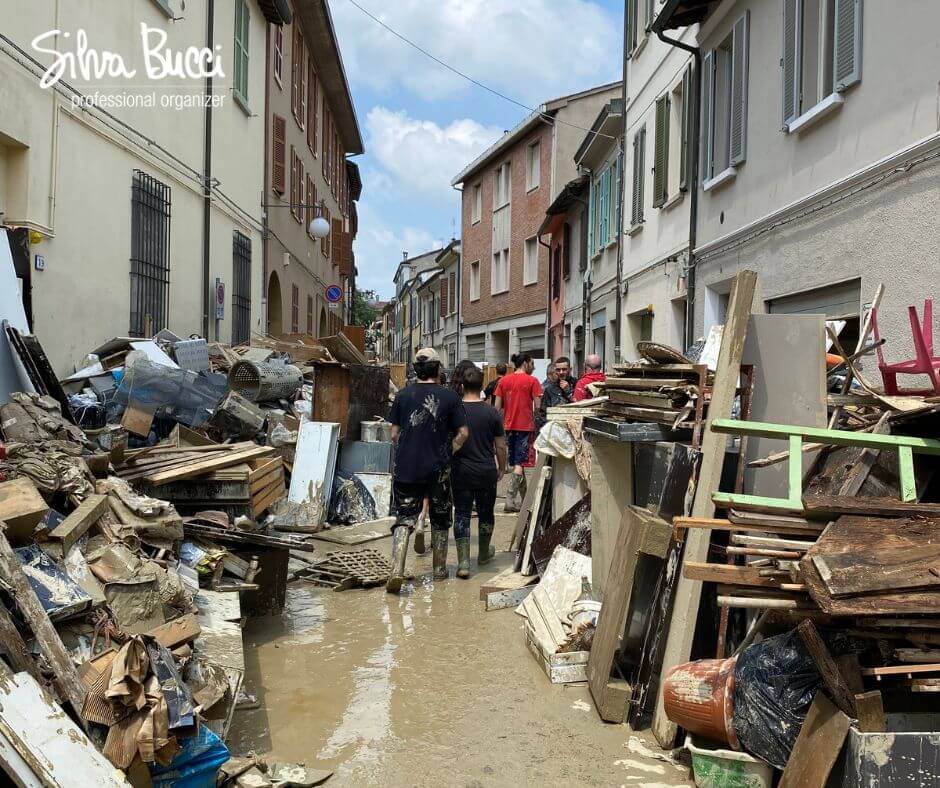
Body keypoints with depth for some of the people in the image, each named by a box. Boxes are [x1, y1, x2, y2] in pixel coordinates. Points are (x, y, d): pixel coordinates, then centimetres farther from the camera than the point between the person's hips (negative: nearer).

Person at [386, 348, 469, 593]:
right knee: (440, 520, 16)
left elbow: (394, 434, 3)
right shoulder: (449, 397, -4)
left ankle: (396, 571, -11)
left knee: (404, 519, 4)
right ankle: (439, 569, 26)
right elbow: (463, 433, -5)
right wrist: (447, 452, 10)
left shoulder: (403, 395, 0)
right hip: (438, 469, -1)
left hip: (406, 467, 1)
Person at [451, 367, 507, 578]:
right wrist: (502, 468, 14)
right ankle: (484, 553, 34)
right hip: (487, 471, 1)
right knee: (486, 513, 17)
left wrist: (446, 465, 15)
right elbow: (500, 446, -1)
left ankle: (463, 561, -6)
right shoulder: (491, 412, -6)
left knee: (462, 515, 3)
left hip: (461, 471, -1)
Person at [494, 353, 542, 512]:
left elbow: (497, 407, 5)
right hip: (525, 426, -5)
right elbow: (537, 406, -10)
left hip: (509, 426, 5)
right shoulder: (532, 381, -6)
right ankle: (510, 499, -11)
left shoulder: (504, 381, 7)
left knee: (515, 462, 15)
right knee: (519, 463, -3)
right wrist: (534, 418, 7)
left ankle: (523, 498, 25)